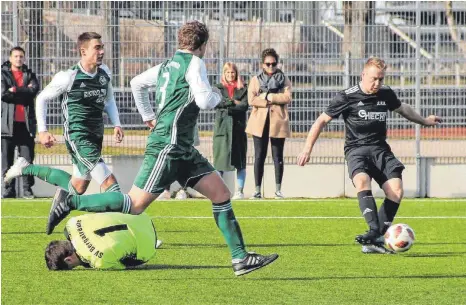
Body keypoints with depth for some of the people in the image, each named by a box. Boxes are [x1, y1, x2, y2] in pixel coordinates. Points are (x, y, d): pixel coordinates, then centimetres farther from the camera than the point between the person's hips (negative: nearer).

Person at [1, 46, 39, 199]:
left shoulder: (29, 75, 15)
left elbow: (34, 89, -6)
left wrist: (15, 91, -9)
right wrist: (24, 92, -7)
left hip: (26, 123, 2)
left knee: (27, 158, -1)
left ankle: (27, 189, 1)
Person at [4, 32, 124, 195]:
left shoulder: (104, 72, 5)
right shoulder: (69, 77, -13)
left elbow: (109, 100, 22)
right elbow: (42, 99, -1)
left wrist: (117, 124, 8)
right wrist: (42, 131, -6)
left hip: (96, 137, 8)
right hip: (77, 136, -8)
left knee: (77, 188, 16)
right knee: (109, 183, -20)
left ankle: (27, 169, 30)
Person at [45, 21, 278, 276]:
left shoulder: (167, 65, 16)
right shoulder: (194, 63, -9)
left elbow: (136, 83, 28)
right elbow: (204, 101, -19)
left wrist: (148, 116, 32)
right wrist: (217, 95, 3)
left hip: (182, 150, 10)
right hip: (168, 147, -10)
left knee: (220, 193, 5)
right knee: (135, 204, -10)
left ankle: (240, 258, 3)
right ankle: (69, 202, -3)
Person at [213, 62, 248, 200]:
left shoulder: (242, 89, 10)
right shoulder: (219, 88, 11)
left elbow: (244, 106, -3)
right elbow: (216, 103, -4)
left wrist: (226, 106, -9)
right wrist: (233, 102, -8)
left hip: (238, 127, 1)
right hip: (222, 127, 0)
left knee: (240, 162, -1)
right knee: (220, 158, -5)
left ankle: (240, 191, 0)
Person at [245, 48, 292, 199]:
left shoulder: (284, 80, 9)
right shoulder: (255, 80, 10)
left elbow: (287, 97, -8)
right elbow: (251, 99, -5)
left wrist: (267, 96, -10)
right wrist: (272, 101, -11)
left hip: (278, 123, 0)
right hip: (260, 123, 0)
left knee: (277, 156, 3)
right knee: (259, 156, -1)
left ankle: (278, 189, 7)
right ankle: (257, 190, 0)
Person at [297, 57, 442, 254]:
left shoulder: (386, 94, 8)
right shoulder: (347, 97, -4)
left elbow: (401, 108, 31)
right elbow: (322, 121, 2)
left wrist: (424, 121, 45)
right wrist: (308, 149, -3)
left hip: (380, 149, 4)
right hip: (356, 149, -4)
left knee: (396, 189, -20)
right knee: (362, 181, -36)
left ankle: (376, 239, -17)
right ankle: (374, 230, -46)